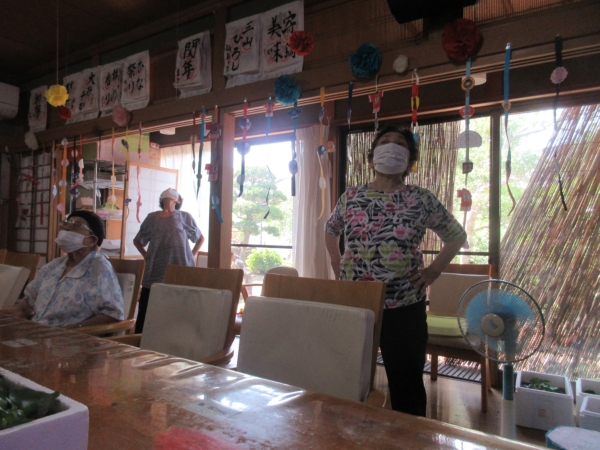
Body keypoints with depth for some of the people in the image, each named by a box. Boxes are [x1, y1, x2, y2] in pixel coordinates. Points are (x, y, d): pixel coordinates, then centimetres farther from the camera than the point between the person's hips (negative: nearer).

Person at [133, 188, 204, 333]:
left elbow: (200, 238, 13)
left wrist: (191, 255, 4)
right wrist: (146, 256, 7)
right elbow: (137, 241, 19)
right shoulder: (152, 218, 9)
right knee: (146, 308, 1)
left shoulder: (185, 217, 5)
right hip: (156, 271, 2)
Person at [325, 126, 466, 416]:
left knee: (407, 383, 10)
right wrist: (337, 267, 11)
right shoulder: (350, 197, 4)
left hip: (404, 307, -2)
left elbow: (457, 236, 9)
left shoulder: (422, 200, -2)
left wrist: (433, 271, -1)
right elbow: (330, 231, 22)